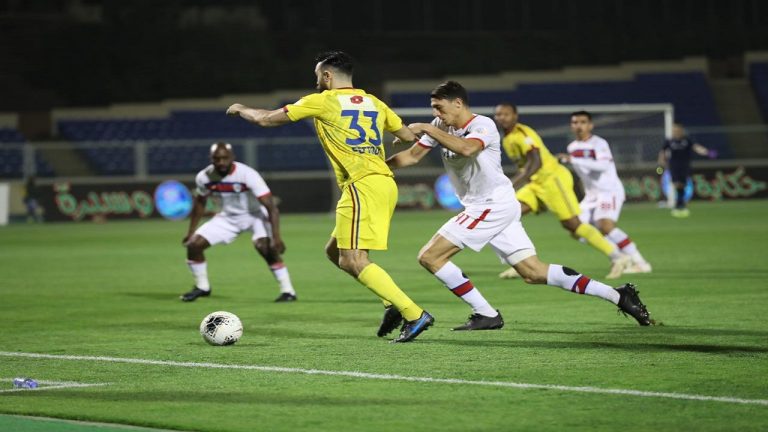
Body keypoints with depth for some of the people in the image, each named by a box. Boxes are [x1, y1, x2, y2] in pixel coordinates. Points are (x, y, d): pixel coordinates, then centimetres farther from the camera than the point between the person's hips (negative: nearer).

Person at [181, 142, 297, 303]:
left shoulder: (247, 175, -31)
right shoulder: (204, 177, -16)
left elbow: (271, 206, -33)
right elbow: (200, 202, 6)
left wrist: (276, 237, -42)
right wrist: (191, 231, 9)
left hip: (255, 214, -5)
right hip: (228, 217, 5)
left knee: (265, 246, -31)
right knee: (194, 244, -6)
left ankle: (287, 291, -19)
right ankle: (202, 287, 18)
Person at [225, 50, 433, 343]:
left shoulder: (322, 102, 2)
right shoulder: (373, 102, 18)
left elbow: (266, 119, 10)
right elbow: (409, 137, 24)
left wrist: (241, 110, 31)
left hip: (362, 185, -8)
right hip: (386, 182, 8)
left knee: (353, 261, -11)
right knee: (335, 251, 17)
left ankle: (414, 315, -20)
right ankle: (393, 304, 7)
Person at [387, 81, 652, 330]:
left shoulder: (483, 125, -13)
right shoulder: (440, 126, 11)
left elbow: (465, 149, -34)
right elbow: (412, 156, 14)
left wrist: (428, 129, -29)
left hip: (494, 204, -8)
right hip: (480, 208, 8)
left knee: (430, 256, -11)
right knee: (534, 273, 5)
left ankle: (486, 315, -7)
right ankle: (618, 296, 6)